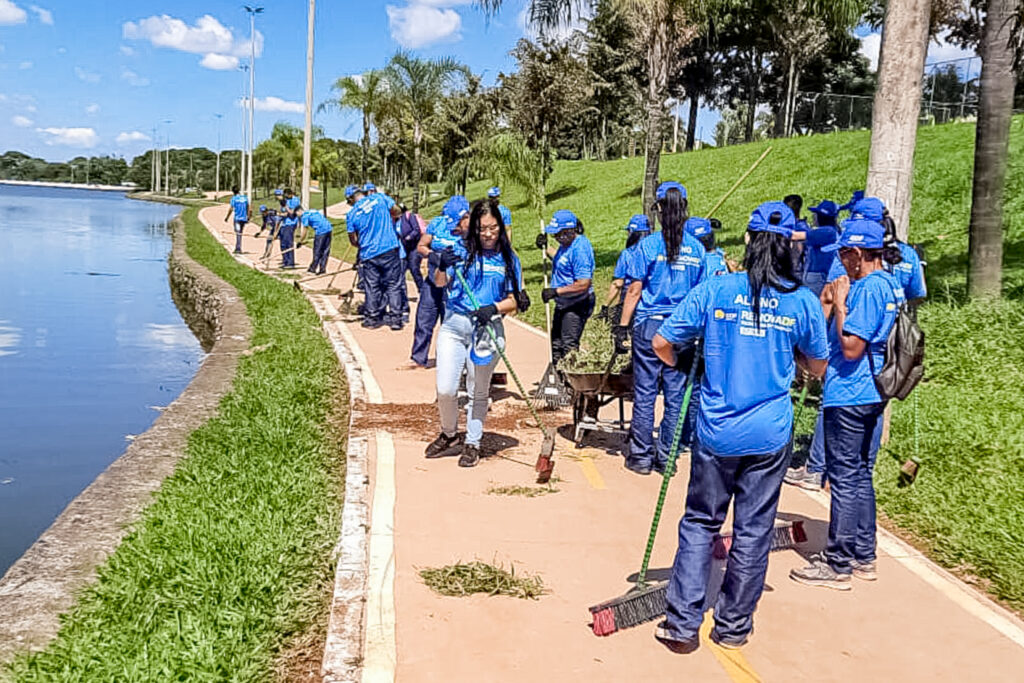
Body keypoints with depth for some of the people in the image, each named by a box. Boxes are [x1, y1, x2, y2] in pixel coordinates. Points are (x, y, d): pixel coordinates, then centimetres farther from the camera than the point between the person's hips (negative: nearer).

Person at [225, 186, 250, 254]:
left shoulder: (234, 198, -6)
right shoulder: (245, 197, 8)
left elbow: (231, 209, -7)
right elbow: (248, 208, 11)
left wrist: (227, 217, 3)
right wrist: (248, 217, 18)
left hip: (237, 218, -4)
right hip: (244, 218, 4)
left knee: (238, 234, -3)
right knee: (239, 233, 15)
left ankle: (238, 249, -7)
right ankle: (237, 248, 20)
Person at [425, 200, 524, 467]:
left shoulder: (509, 260, 5)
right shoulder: (462, 251, 2)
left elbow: (513, 302, 4)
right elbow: (440, 283, -5)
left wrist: (494, 308, -15)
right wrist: (442, 267, -25)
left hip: (487, 329, 0)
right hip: (454, 325, 0)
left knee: (478, 392, 10)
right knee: (445, 389, -5)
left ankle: (472, 443, 26)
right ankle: (449, 434, 22)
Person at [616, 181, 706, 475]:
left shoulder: (648, 245, -6)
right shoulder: (696, 248, 4)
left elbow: (634, 291, -7)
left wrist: (622, 327, -1)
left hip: (649, 325, -3)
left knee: (645, 392, 4)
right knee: (675, 393, 9)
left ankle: (641, 456, 10)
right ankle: (666, 457, 16)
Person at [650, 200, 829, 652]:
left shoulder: (715, 290, -6)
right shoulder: (804, 302, -4)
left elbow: (662, 343, -4)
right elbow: (817, 368, 9)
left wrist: (682, 365, 16)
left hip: (716, 431, 0)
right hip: (770, 435, 1)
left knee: (700, 523, 13)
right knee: (753, 531, 12)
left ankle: (683, 624, 14)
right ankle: (733, 626, 24)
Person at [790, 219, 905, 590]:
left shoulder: (868, 288, -19)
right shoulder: (888, 283, 11)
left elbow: (851, 348, -22)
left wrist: (839, 304, -15)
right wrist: (836, 303, 8)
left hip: (849, 396, -10)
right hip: (872, 393, 10)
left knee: (844, 478, -3)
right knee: (861, 475, 17)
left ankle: (838, 565, 6)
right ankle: (863, 556, 26)